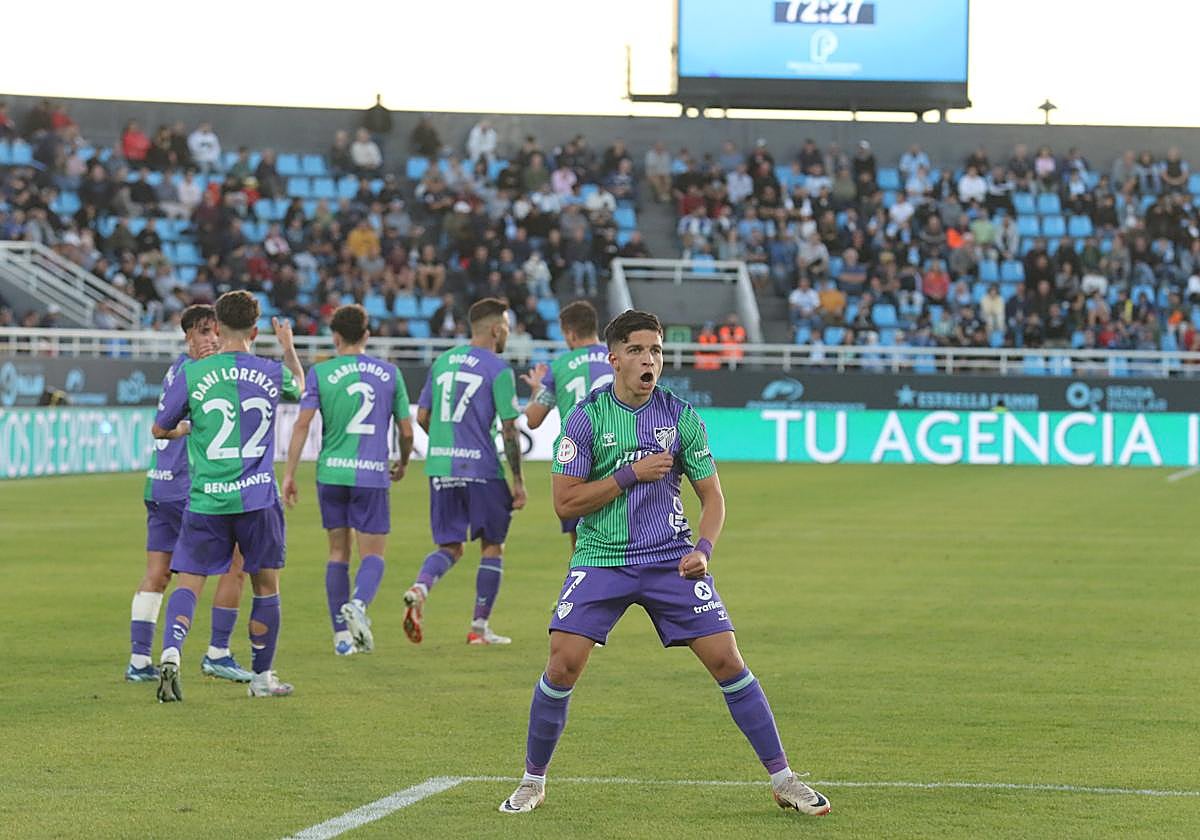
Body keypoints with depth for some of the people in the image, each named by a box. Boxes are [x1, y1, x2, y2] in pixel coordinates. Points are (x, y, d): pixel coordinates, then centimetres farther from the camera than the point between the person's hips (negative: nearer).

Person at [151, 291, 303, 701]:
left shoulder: (192, 374, -4)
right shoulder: (272, 373, 2)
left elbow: (159, 429, 6)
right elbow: (299, 385, 28)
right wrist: (288, 345, 44)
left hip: (205, 499, -1)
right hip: (258, 498, 1)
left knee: (188, 582, 2)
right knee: (266, 586, 13)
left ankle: (171, 650, -23)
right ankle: (262, 676, 20)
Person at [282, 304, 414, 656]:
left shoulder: (320, 372, 2)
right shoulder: (389, 373, 6)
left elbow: (302, 423, -6)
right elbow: (406, 431, 8)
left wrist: (289, 474, -2)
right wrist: (402, 463, 27)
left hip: (331, 472, 1)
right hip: (372, 475, -1)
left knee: (338, 552, 11)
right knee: (373, 554, 4)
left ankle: (342, 634, 8)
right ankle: (359, 604, -26)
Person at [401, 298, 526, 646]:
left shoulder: (442, 362, 11)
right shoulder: (498, 370, -7)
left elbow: (422, 417, 15)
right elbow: (509, 429, -9)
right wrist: (518, 481, -4)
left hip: (440, 465, 5)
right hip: (481, 468, -5)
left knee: (449, 547, 12)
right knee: (492, 546, 11)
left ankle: (419, 589, -18)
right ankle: (479, 627, 11)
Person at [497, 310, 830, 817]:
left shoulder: (682, 417, 0)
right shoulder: (586, 417, -5)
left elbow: (712, 495, 5)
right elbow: (565, 503, -8)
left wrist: (703, 548, -13)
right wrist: (631, 474, -15)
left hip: (670, 560, 1)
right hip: (600, 560, -1)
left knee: (727, 661, -5)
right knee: (563, 664, -13)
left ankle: (782, 779, 5)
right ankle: (532, 781, 8)